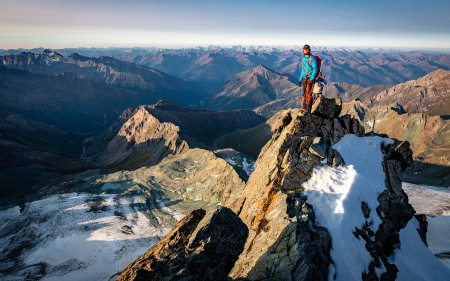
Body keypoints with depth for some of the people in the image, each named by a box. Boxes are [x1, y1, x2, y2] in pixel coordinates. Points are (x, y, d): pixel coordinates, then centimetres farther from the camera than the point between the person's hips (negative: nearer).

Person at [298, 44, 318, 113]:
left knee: (309, 94, -9)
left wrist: (312, 79, -24)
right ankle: (304, 107, 14)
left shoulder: (312, 58, -10)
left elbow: (315, 69, -17)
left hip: (310, 78, -8)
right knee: (305, 94, 9)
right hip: (305, 78, 8)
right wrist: (300, 80, 19)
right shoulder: (304, 59, 17)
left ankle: (308, 109, -7)